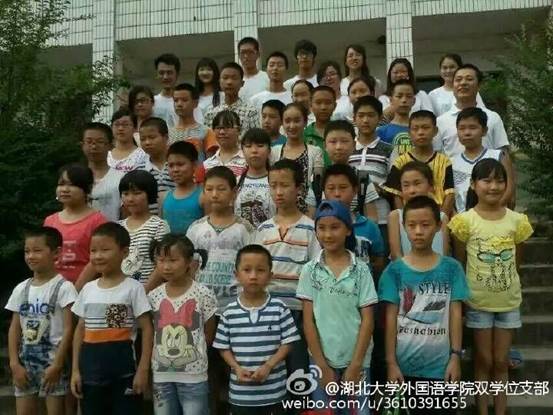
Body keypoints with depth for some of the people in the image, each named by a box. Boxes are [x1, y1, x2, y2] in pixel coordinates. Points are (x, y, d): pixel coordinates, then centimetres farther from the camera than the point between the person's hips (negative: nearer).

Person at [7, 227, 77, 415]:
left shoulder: (63, 287, -10)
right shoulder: (21, 289, 6)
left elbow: (68, 329, -12)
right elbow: (14, 329, 7)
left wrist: (57, 364, -15)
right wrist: (14, 363, 0)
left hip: (52, 361, -5)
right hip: (25, 361, 5)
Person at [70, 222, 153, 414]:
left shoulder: (133, 287, -7)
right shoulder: (88, 289, 6)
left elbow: (146, 329, -8)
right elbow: (80, 330, 11)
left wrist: (143, 370, -12)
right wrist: (75, 370, 7)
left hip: (123, 366, -4)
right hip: (90, 367, 5)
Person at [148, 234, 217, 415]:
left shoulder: (203, 294, -10)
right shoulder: (153, 297, 0)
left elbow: (209, 335, -2)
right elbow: (149, 334, 9)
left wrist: (191, 352, 1)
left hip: (193, 374, -3)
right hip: (161, 375, 4)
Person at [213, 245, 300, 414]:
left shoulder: (279, 308, -7)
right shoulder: (229, 312, -3)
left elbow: (287, 343, -4)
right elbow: (223, 347, 4)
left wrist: (268, 366, -15)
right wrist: (237, 368, -11)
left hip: (273, 392, -1)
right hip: (240, 393, 1)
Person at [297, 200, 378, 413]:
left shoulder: (361, 270, -3)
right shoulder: (310, 270, -1)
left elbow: (367, 319, -3)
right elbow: (308, 320, -2)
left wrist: (355, 364, -8)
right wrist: (322, 365, -6)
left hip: (356, 359, 0)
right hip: (321, 359, 1)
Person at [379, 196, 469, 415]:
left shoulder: (451, 268, -1)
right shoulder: (395, 270, -4)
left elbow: (455, 314, 0)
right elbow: (391, 317, -3)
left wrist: (455, 356, -5)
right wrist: (391, 362, -5)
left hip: (441, 364, 0)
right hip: (406, 365, 0)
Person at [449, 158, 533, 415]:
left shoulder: (517, 220, -3)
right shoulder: (465, 220, -10)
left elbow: (517, 262, 8)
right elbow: (459, 264, -3)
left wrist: (504, 278, 6)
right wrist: (463, 293, -3)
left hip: (508, 301, 2)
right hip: (478, 302, -2)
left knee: (501, 362, 11)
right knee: (484, 361, 8)